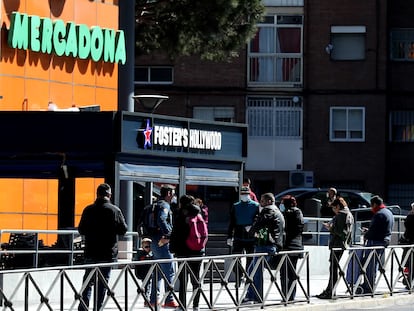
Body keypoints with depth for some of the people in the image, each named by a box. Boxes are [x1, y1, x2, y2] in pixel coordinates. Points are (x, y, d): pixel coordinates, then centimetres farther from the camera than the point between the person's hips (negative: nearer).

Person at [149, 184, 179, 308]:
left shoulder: (157, 204, 19)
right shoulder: (164, 205, -11)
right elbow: (161, 220, -28)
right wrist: (168, 234, -26)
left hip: (156, 242, 10)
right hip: (163, 242, -10)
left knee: (158, 272, 14)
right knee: (169, 272, -8)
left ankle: (154, 299, 16)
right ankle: (169, 300, -9)